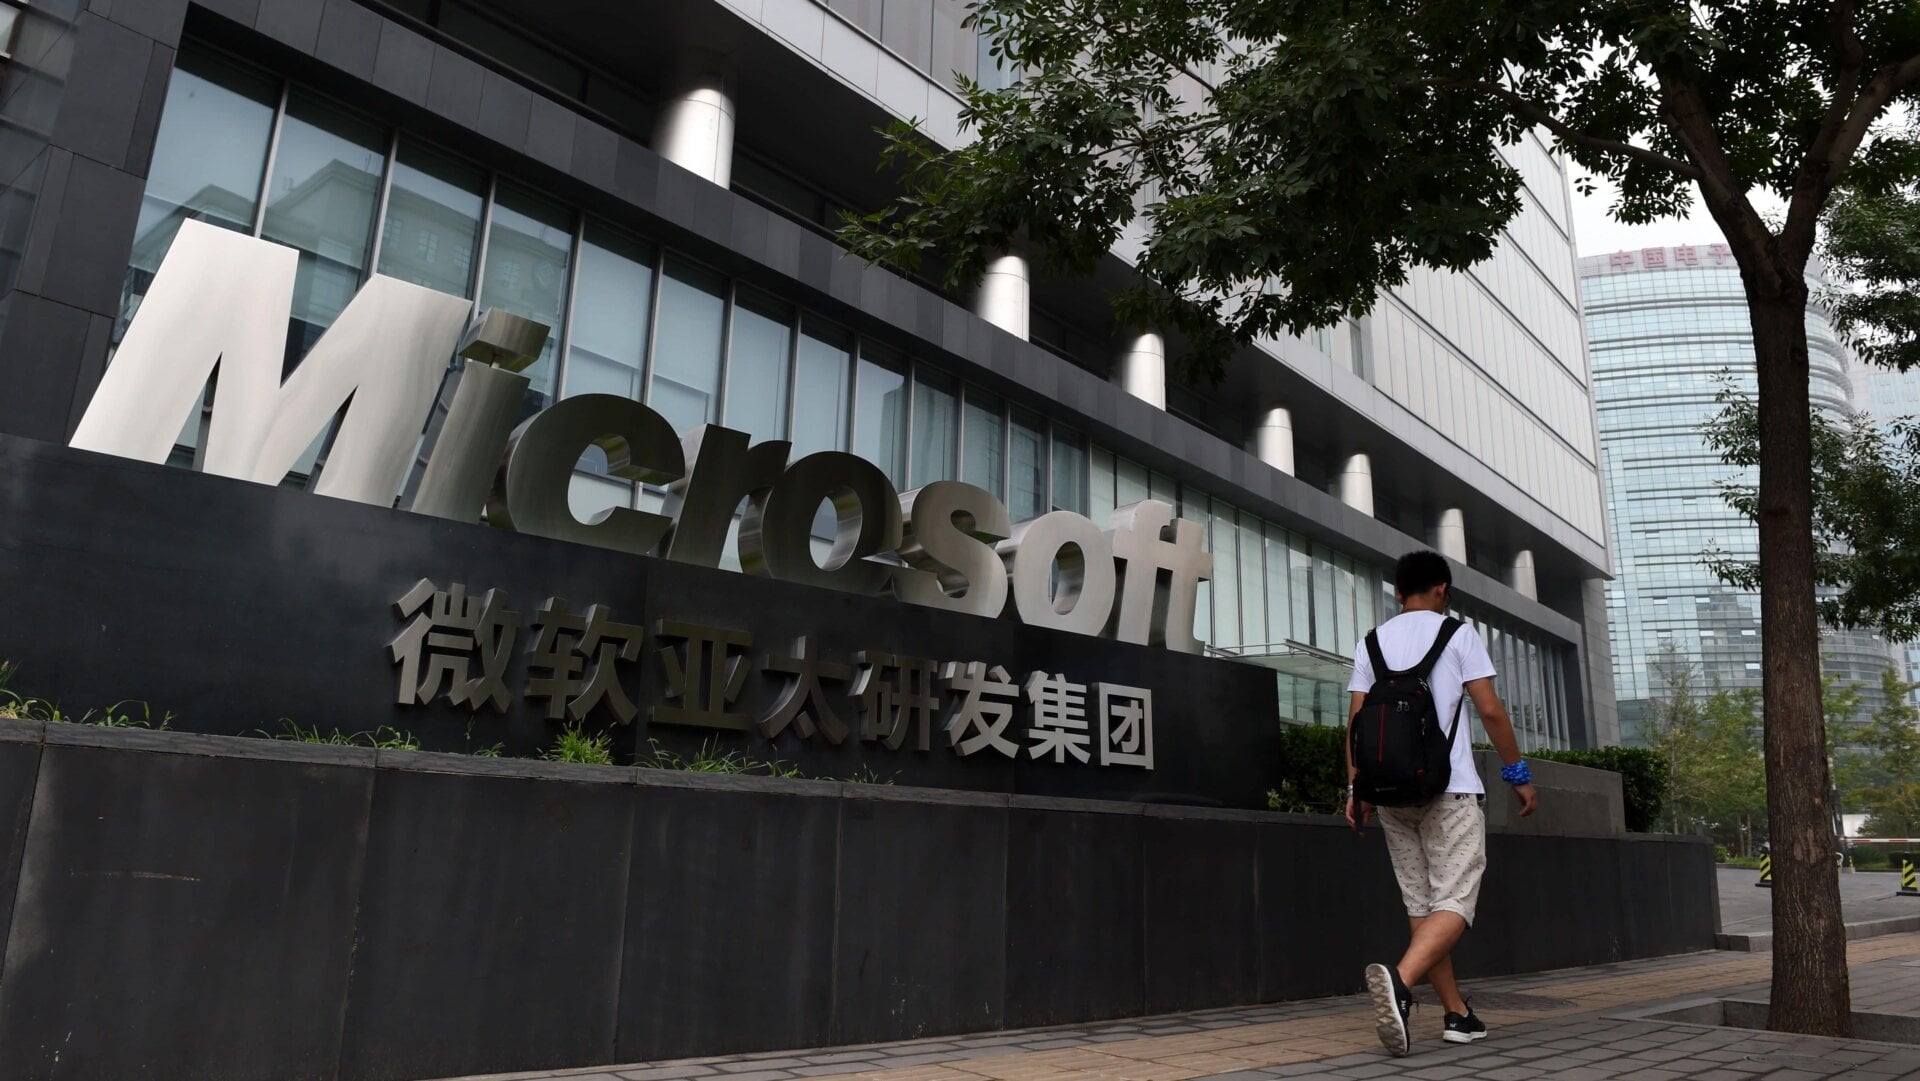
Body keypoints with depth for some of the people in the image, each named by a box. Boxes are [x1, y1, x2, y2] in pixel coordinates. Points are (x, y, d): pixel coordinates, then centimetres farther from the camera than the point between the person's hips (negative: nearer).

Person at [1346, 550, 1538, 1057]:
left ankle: (1457, 1014, 16)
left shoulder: (1372, 641, 12)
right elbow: (1490, 710, -3)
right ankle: (1399, 978, -31)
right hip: (1450, 787, -4)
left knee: (1420, 903, 12)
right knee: (1454, 902, -7)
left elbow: (1357, 720, 5)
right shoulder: (1457, 632, 3)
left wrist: (1355, 786, 8)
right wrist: (1519, 774, 6)